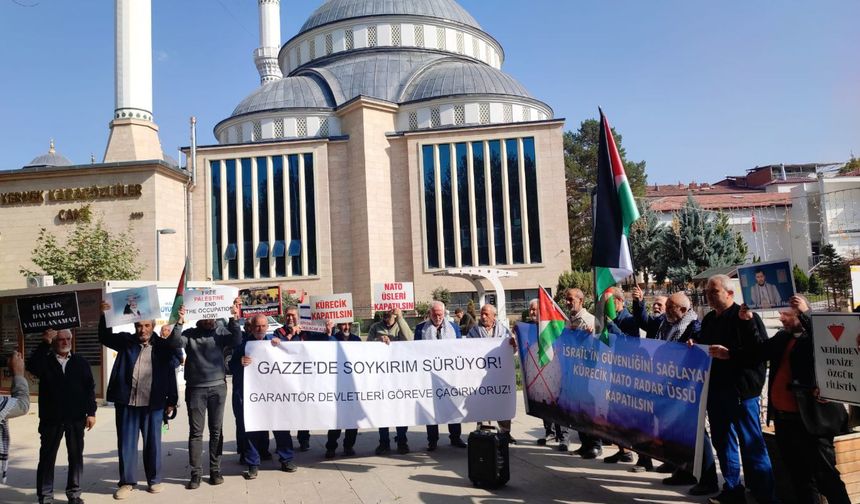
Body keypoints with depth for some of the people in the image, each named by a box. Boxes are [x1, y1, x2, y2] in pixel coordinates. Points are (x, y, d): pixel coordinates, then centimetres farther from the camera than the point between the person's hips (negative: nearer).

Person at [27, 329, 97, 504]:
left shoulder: (81, 362, 5)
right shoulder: (44, 361, 2)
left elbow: (90, 388, 4)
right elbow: (31, 367, -23)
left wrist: (91, 412, -3)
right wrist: (44, 343, -26)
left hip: (76, 418, 1)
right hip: (51, 418, -1)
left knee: (76, 456, 7)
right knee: (47, 457, 5)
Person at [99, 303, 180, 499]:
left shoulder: (163, 346, 1)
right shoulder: (126, 341, 7)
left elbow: (171, 374, 3)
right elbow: (104, 337, -3)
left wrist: (171, 401, 1)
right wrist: (105, 315, -19)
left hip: (153, 404, -1)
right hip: (127, 403, 1)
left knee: (153, 443, 9)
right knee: (126, 443, 8)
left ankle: (154, 480, 22)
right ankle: (127, 482, 19)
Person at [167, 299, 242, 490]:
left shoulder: (221, 332, 3)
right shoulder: (189, 334, 3)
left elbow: (236, 341, -12)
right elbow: (175, 343, -12)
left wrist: (234, 318, -22)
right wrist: (179, 321, -23)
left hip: (218, 387, 0)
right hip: (195, 388, 0)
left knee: (216, 430, 7)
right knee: (195, 431, 3)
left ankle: (215, 470, 16)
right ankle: (195, 473, 8)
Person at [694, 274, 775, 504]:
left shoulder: (746, 316, -9)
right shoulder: (709, 320, 13)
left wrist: (748, 323, -29)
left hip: (742, 390, -8)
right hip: (716, 389, 8)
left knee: (751, 445, -1)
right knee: (722, 441, 15)